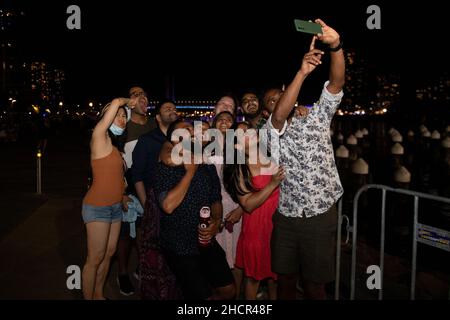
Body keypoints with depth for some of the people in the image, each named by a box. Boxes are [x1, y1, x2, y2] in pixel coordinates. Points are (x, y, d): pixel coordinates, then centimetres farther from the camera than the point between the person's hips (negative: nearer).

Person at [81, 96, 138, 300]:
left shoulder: (114, 145, 13)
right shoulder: (99, 137, -11)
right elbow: (115, 103, -19)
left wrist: (122, 196, 7)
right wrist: (128, 101, -2)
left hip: (115, 206, 8)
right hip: (98, 207, -8)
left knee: (109, 253, 15)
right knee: (95, 258, -1)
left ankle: (98, 295, 29)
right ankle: (88, 297, 13)